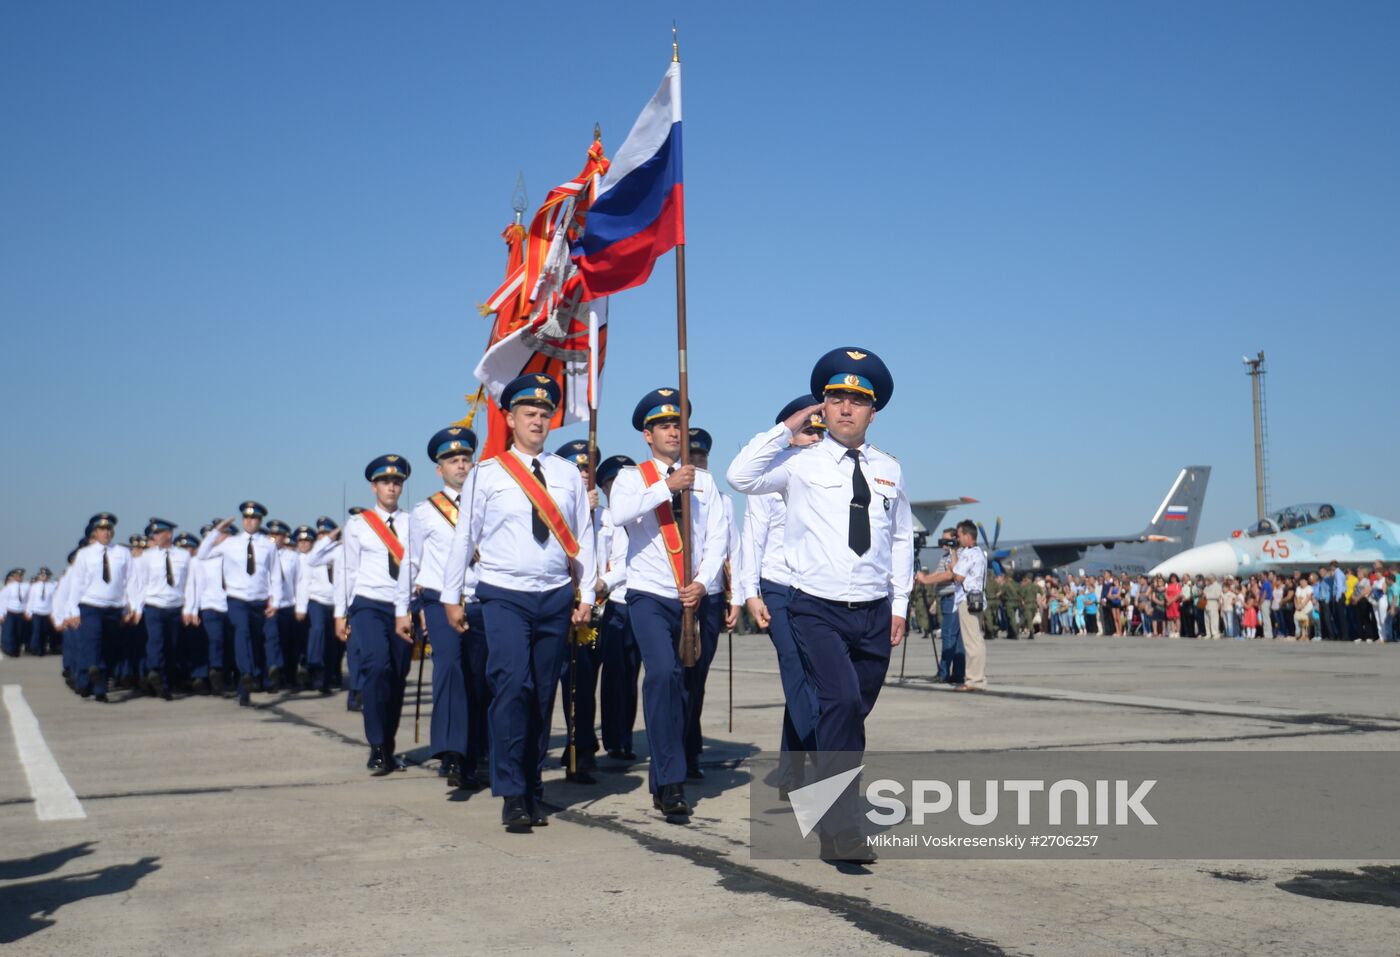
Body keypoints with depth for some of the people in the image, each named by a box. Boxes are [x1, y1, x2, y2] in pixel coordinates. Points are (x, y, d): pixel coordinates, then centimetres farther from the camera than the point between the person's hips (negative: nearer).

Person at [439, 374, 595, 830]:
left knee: (543, 695, 7)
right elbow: (464, 536, 4)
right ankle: (512, 796, -10)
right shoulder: (487, 474, 1)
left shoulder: (568, 474, 8)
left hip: (555, 597, 3)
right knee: (512, 686, -16)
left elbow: (583, 536, 10)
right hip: (505, 595, -3)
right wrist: (451, 596, 5)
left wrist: (587, 595, 6)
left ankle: (533, 791, 18)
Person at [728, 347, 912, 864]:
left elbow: (901, 538, 20)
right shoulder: (801, 462, 0)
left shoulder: (889, 470, 13)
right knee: (841, 701, -24)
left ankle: (827, 812, 30)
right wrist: (787, 428, -10)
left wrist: (899, 604, 15)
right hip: (818, 611, -5)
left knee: (853, 715, 12)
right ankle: (842, 826, -20)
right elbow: (741, 476, -15)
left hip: (875, 615, 5)